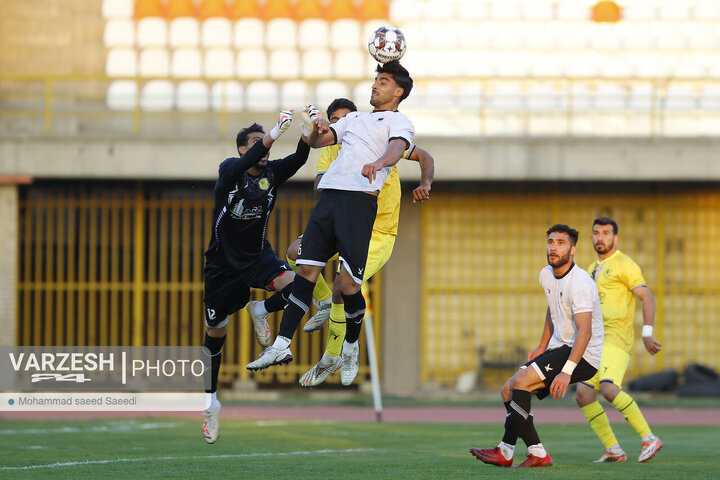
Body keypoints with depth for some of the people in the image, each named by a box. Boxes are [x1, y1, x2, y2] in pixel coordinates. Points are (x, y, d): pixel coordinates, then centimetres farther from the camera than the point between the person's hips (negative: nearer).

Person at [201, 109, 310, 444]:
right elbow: (243, 165, -37)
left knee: (294, 285, -29)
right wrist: (273, 135, -51)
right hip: (223, 263, -2)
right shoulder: (230, 170, -14)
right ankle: (210, 401, 20)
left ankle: (261, 311, 3)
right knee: (216, 332, 4)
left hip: (257, 257, 2)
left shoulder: (271, 173, -5)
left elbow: (298, 159, -22)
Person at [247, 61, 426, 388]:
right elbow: (316, 142, 25)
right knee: (306, 270, -4)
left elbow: (397, 148, -13)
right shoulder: (355, 118, 30)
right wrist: (317, 130, 0)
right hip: (329, 197, 6)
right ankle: (282, 345, -6)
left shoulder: (399, 122, 9)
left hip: (361, 199, -6)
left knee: (347, 282, -10)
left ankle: (352, 349, 11)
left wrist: (377, 164, -35)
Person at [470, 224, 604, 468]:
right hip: (558, 349, 10)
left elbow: (585, 331, -29)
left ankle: (506, 451, -17)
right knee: (509, 390, 2)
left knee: (520, 382, -23)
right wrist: (542, 347, 22)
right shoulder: (547, 275, 8)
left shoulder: (579, 284, -21)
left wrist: (566, 372, -37)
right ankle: (537, 453, -7)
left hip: (581, 357, -10)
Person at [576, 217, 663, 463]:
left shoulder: (624, 265, -5)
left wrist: (647, 333, -21)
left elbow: (648, 298, -12)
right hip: (596, 341, 9)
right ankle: (613, 450, 6)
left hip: (616, 339, -9)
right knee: (583, 394, 1)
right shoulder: (593, 269, 21)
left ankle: (648, 438, -21)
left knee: (608, 388, -27)